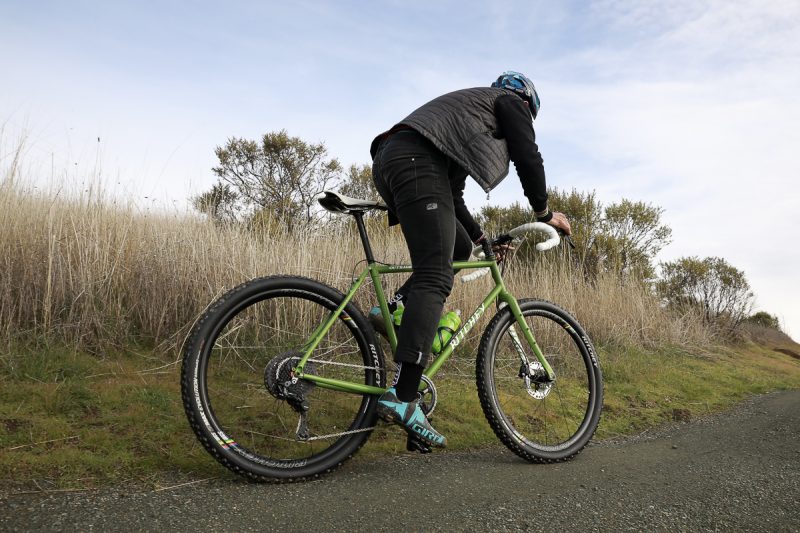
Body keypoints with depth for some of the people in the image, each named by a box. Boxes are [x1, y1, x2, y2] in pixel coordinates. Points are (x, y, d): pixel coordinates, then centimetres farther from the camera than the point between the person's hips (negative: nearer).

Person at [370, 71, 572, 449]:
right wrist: (544, 212, 15)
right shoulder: (510, 101, 20)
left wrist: (483, 239, 36)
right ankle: (402, 397, -25)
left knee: (459, 248, 20)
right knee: (435, 279, -17)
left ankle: (394, 310, 2)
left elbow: (452, 196, 35)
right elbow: (528, 156, 3)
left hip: (387, 161, 9)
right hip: (417, 160, -9)